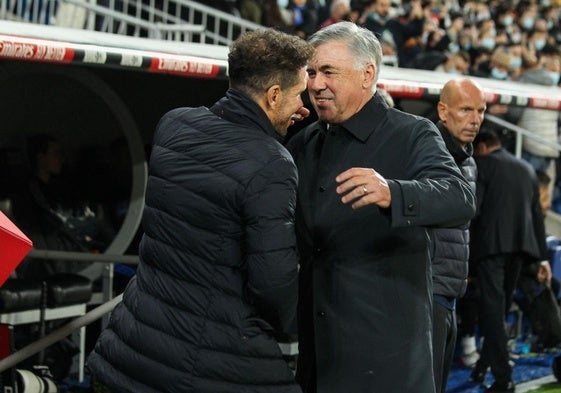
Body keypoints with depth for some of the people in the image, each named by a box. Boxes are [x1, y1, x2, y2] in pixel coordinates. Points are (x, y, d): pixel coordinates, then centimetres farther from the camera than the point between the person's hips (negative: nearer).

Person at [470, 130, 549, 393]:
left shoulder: (482, 164, 0)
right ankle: (484, 365, 25)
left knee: (493, 306, -7)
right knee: (501, 305, 16)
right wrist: (540, 255, 17)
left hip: (491, 243, -6)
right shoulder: (527, 168, 17)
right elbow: (537, 213, 16)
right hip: (521, 244, 6)